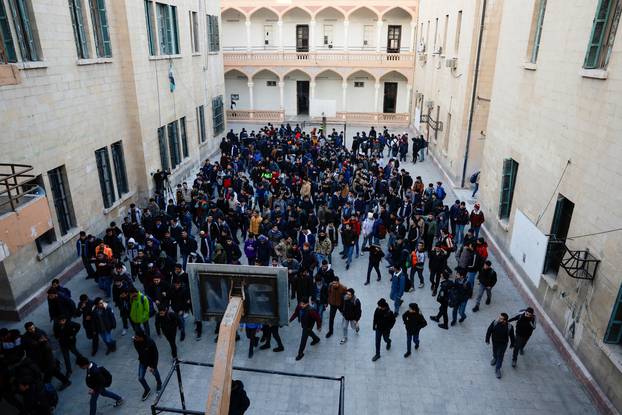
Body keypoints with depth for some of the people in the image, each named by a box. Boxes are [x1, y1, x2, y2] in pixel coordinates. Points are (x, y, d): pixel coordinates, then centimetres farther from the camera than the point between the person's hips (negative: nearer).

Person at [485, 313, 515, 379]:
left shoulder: (509, 327, -29)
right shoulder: (494, 323, -27)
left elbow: (512, 336, -10)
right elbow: (489, 331, -12)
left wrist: (512, 344, 4)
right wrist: (487, 340, -3)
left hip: (503, 344, -2)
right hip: (494, 342, 2)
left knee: (500, 356, 11)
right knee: (495, 352, 29)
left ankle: (497, 369, 30)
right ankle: (495, 358, 62)